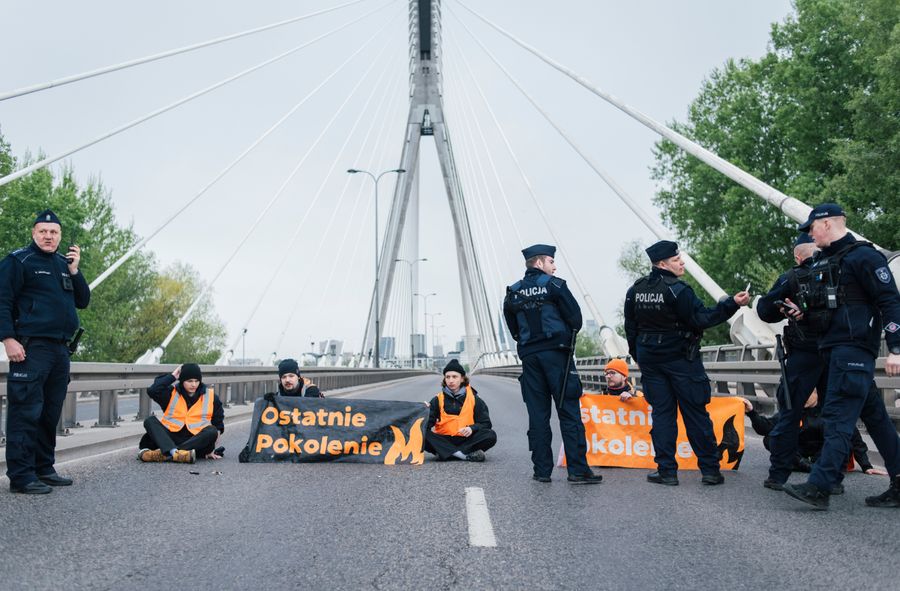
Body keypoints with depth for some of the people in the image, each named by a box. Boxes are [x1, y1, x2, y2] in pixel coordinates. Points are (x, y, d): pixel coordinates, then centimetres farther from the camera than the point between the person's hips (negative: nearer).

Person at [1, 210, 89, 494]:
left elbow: (82, 301, 14)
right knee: (27, 412, -8)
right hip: (31, 348, -7)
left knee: (50, 414, 11)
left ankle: (44, 468, 20)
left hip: (61, 349, 7)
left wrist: (74, 271, 1)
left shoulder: (65, 263, 18)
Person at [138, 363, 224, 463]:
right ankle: (174, 453, -44)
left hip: (196, 441, -1)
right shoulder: (172, 393, 5)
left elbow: (218, 424, 12)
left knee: (212, 431, -31)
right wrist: (172, 376, -7)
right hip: (170, 438, 1)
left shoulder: (210, 396, 7)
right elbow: (152, 391, -14)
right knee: (150, 421, -19)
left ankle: (164, 454, -38)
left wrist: (211, 446, 3)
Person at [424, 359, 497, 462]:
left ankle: (446, 453, -28)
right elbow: (428, 424, 0)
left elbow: (486, 423, 5)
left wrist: (472, 428, -15)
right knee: (422, 435, -30)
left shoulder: (474, 399, 10)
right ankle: (466, 455, -35)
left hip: (466, 440, 0)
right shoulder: (437, 400, 10)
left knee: (491, 436, -26)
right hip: (444, 441, 0)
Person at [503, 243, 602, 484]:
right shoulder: (554, 285, -4)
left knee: (537, 415, 6)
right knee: (569, 412, -2)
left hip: (529, 356, 5)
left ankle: (542, 470, 7)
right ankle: (577, 470, -3)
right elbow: (576, 319, -4)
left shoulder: (513, 293, 10)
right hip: (556, 354, -5)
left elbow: (513, 329, 12)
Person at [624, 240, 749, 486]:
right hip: (680, 359, -5)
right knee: (695, 412, 3)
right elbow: (701, 319, -18)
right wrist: (732, 304, -15)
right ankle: (710, 470, 8)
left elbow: (630, 327, 11)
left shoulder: (635, 290, 5)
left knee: (662, 412, 8)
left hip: (649, 358, 5)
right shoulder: (677, 290, -16)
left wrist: (638, 356, 22)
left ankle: (667, 470, 6)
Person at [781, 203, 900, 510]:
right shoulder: (821, 261, 18)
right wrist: (802, 313, 7)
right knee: (874, 416, 12)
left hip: (854, 347, -9)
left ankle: (819, 488, -16)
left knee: (838, 416, -13)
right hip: (834, 347, 9)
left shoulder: (862, 256, -8)